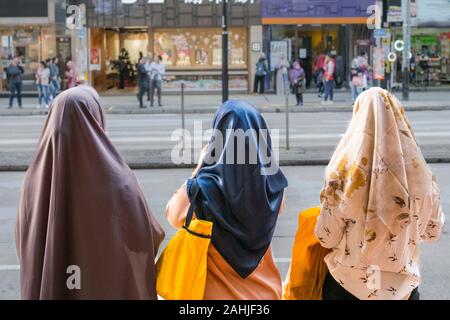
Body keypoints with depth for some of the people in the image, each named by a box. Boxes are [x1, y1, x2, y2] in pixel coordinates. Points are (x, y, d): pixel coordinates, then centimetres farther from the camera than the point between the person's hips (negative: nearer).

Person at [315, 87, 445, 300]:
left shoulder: (347, 168, -17)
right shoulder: (417, 169, -11)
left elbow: (327, 237, -11)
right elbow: (432, 231, 2)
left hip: (349, 283, -1)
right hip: (404, 284, 2)